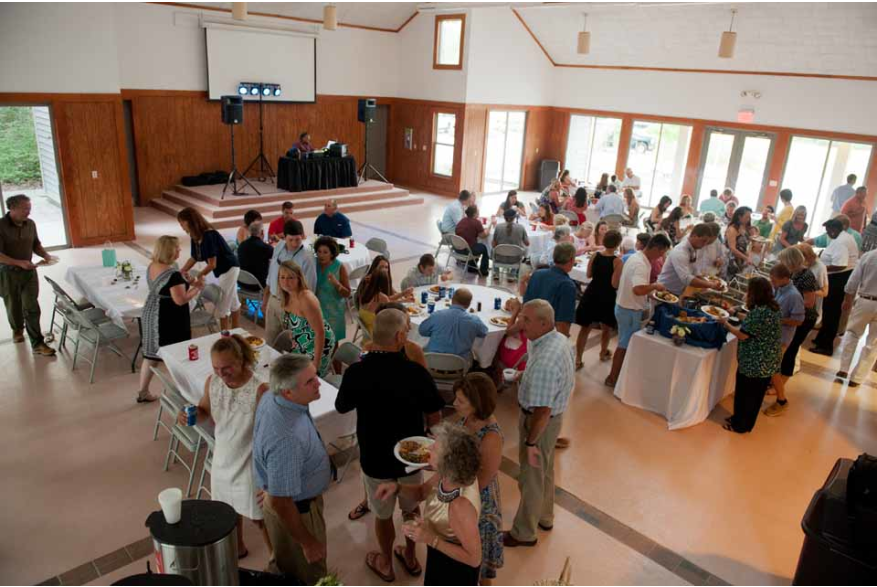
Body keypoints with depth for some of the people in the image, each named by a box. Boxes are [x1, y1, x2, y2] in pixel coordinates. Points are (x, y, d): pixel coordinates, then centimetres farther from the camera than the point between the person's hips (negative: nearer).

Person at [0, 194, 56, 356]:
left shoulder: (30, 224, -1)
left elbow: (36, 244, 12)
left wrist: (45, 254, -7)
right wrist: (19, 263, -29)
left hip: (29, 271, 3)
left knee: (31, 308, -2)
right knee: (14, 307, 16)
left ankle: (37, 344, -2)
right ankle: (17, 330, 44)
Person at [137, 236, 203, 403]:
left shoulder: (151, 267, 4)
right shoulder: (173, 274, -24)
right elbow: (180, 300, -25)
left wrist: (185, 283, 13)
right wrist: (197, 288, -11)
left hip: (151, 314, 8)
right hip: (169, 320, -8)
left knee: (152, 354, 16)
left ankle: (143, 392, 24)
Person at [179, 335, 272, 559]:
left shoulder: (259, 390, -28)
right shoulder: (212, 382, -11)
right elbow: (205, 411, 7)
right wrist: (191, 415, -15)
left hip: (250, 462, -6)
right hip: (223, 458, 6)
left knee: (259, 516, 11)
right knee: (229, 508, 27)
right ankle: (238, 547, 54)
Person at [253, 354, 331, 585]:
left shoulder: (272, 397, -16)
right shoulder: (286, 439, -43)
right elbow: (280, 502, -33)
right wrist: (307, 542, -18)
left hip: (295, 494, 8)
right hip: (294, 508, -7)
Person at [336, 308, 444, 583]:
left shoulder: (356, 372, -22)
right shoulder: (417, 372, -23)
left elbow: (342, 408, -2)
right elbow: (434, 418, -12)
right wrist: (429, 442, 10)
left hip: (375, 458, 0)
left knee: (383, 514, 23)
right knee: (412, 508, 26)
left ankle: (386, 563, 45)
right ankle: (410, 557, 47)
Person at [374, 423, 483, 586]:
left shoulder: (461, 506, -42)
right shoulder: (450, 475, -20)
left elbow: (474, 558, -30)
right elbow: (421, 493, -1)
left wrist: (431, 539, -35)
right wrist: (397, 488, -20)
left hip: (456, 567, -6)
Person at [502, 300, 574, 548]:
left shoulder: (545, 362, -36)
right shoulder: (560, 339, -6)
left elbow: (542, 410, -31)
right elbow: (566, 381, 10)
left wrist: (530, 443, -21)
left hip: (541, 422, -9)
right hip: (554, 415, 9)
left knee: (532, 477, 11)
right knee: (544, 471, 27)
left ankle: (524, 533, 32)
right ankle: (544, 517, 48)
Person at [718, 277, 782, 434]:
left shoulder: (758, 312, -26)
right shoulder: (774, 308, 3)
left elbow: (742, 335, -20)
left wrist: (726, 323, -6)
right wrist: (744, 319, 15)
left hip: (753, 362, -9)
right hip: (767, 362, 9)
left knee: (744, 394, 9)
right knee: (756, 394, 20)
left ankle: (739, 425, 23)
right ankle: (746, 424, 34)